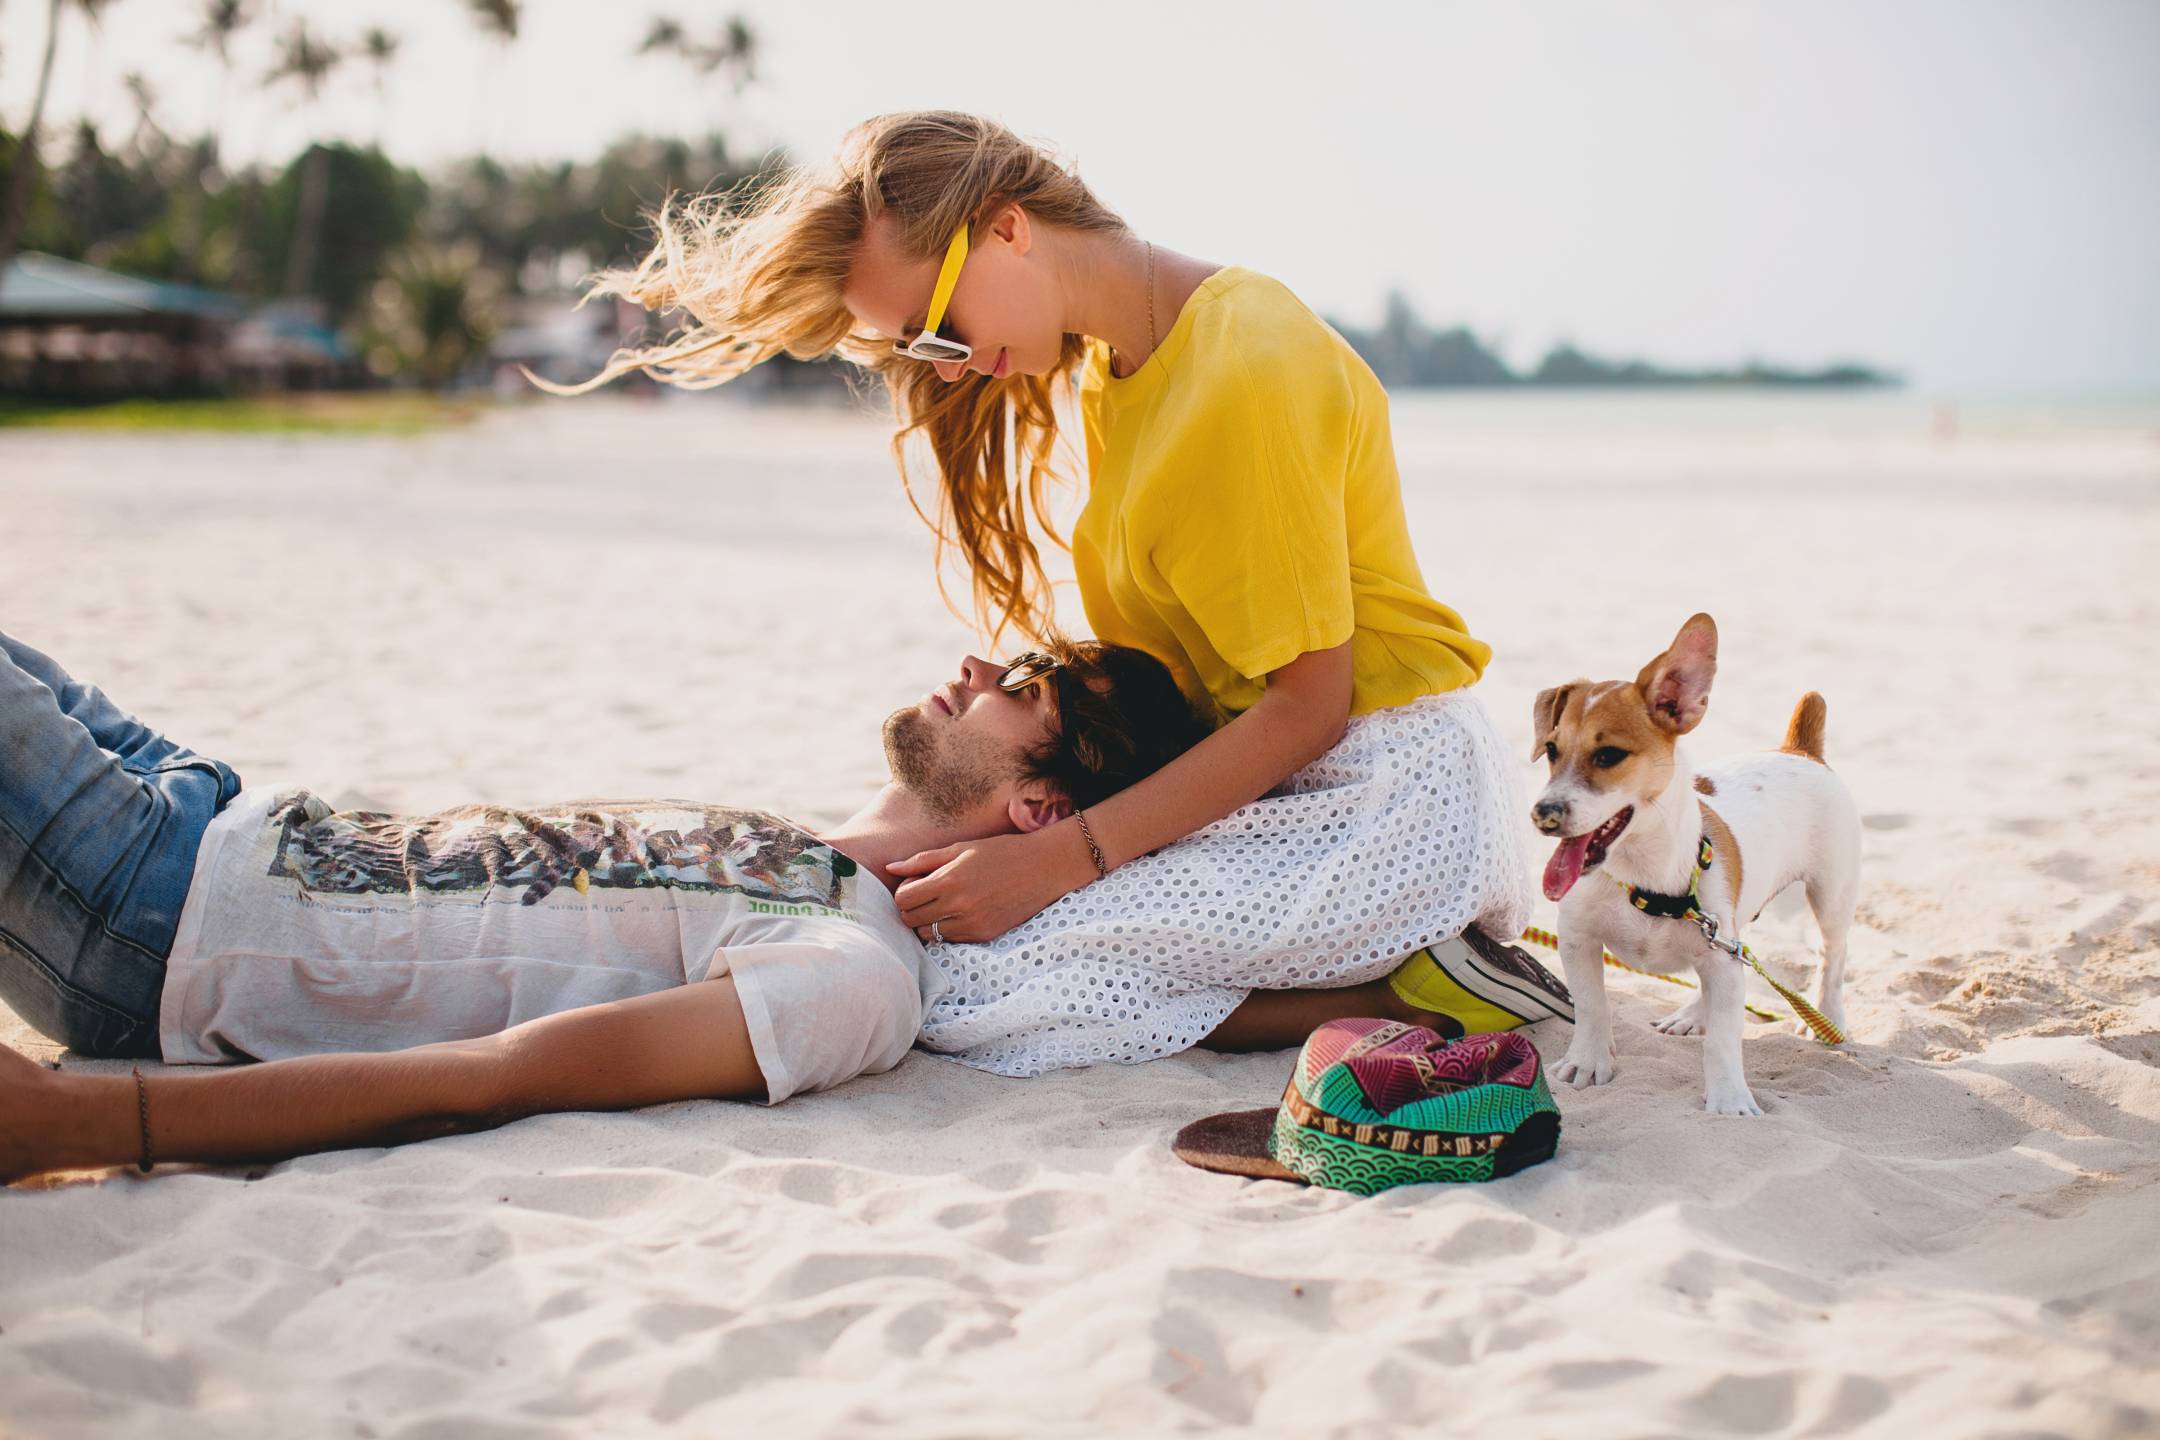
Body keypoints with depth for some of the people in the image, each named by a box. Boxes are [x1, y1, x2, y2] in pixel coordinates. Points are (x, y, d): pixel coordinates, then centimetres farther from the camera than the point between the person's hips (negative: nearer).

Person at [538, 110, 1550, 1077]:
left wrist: (1057, 860, -22)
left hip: (1385, 799, -10)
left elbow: (1308, 706, -20)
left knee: (958, 981, -20)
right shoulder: (1107, 365, 10)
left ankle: (1407, 989, -9)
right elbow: (1148, 671, 10)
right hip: (1260, 776, 10)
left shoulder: (1241, 375, -20)